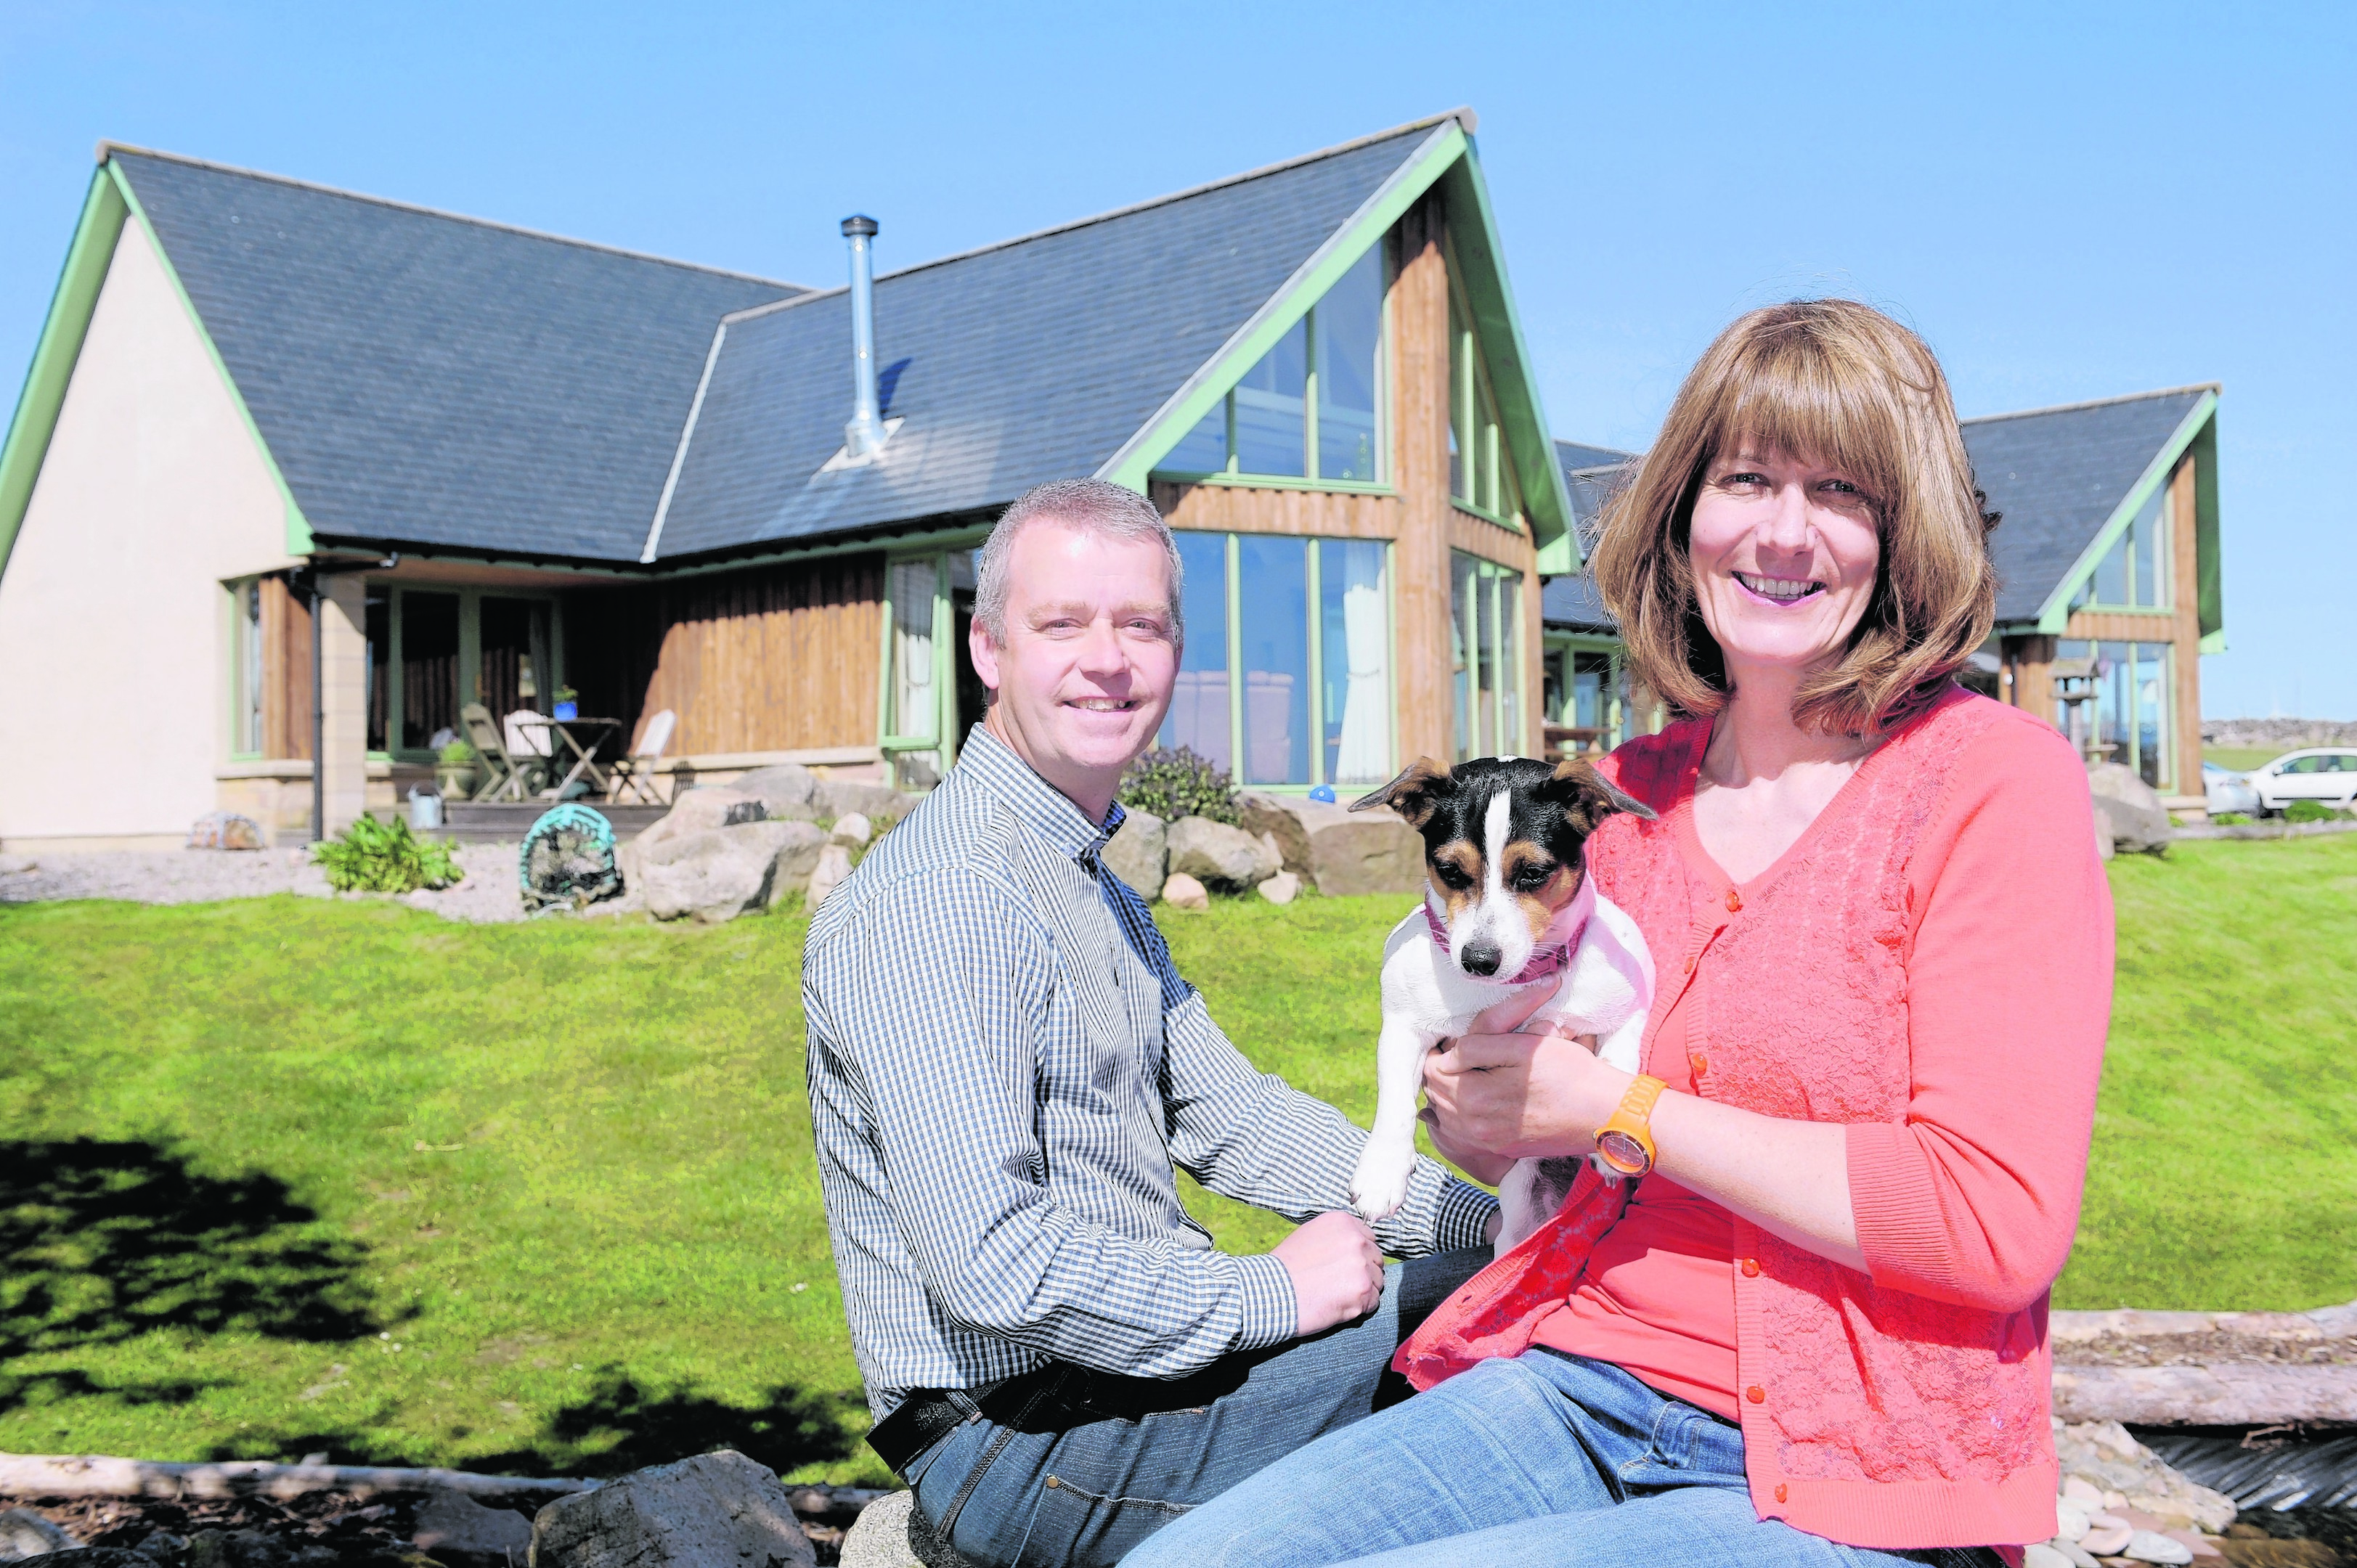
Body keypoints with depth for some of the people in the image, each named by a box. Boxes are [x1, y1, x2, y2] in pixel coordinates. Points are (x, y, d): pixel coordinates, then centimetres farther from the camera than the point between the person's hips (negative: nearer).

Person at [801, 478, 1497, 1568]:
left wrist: (1493, 1221, 4)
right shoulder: (932, 904, -21)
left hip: (1139, 1345, 10)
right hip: (1013, 1433, -10)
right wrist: (1275, 1294, -17)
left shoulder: (1100, 893, 14)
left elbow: (1227, 1116, 14)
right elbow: (996, 1265, -27)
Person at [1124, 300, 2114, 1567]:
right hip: (1570, 1388, 5)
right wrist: (1463, 1096, -4)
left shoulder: (1991, 777, -7)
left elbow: (1999, 1223, -16)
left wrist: (1617, 1107, -12)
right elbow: (1499, 1136, 21)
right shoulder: (1634, 793, 10)